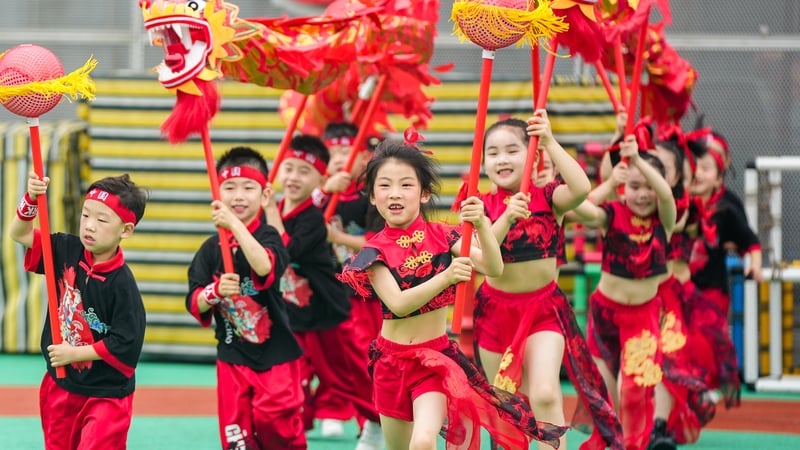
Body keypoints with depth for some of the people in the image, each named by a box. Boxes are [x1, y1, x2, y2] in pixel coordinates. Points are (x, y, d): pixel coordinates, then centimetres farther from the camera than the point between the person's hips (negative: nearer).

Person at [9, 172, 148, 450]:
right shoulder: (67, 251, -4)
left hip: (106, 394, -7)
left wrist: (74, 354, -16)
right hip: (60, 385, 7)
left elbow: (124, 346, -20)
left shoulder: (122, 283, -21)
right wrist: (31, 200, -18)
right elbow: (19, 234, 1)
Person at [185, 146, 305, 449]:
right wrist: (215, 291, -23)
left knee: (274, 422, -13)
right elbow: (194, 304, -1)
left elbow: (266, 267, -32)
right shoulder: (211, 249, 2)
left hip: (275, 354, -3)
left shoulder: (268, 237, -8)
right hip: (232, 357, 3)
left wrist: (236, 225, -37)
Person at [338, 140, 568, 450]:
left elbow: (494, 268, -14)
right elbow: (398, 304, -20)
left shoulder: (441, 236, -4)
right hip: (393, 359, 2)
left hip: (436, 357, -2)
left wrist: (481, 225, -29)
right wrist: (446, 277, -31)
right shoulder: (375, 251, -7)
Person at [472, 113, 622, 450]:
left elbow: (581, 188, -29)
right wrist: (507, 217, -32)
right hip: (496, 308, 3)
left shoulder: (547, 197, -7)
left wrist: (550, 143, -29)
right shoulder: (483, 206, -3)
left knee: (544, 394, -21)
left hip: (543, 308, -2)